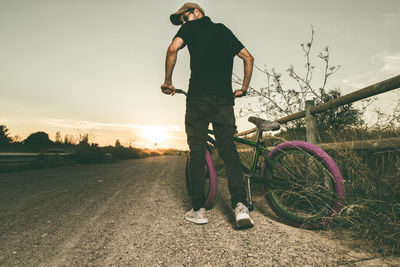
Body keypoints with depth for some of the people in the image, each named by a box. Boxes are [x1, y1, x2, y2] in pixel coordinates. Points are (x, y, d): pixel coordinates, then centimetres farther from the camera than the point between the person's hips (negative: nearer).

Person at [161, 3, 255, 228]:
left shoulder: (192, 26, 13)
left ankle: (199, 209, 4)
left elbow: (173, 49, -6)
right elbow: (249, 57, 23)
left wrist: (168, 81, 3)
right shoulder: (224, 30, 28)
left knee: (197, 151, -1)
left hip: (199, 95, -4)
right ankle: (241, 205, -8)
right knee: (229, 149, 3)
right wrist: (243, 89, 23)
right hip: (225, 98, 5)